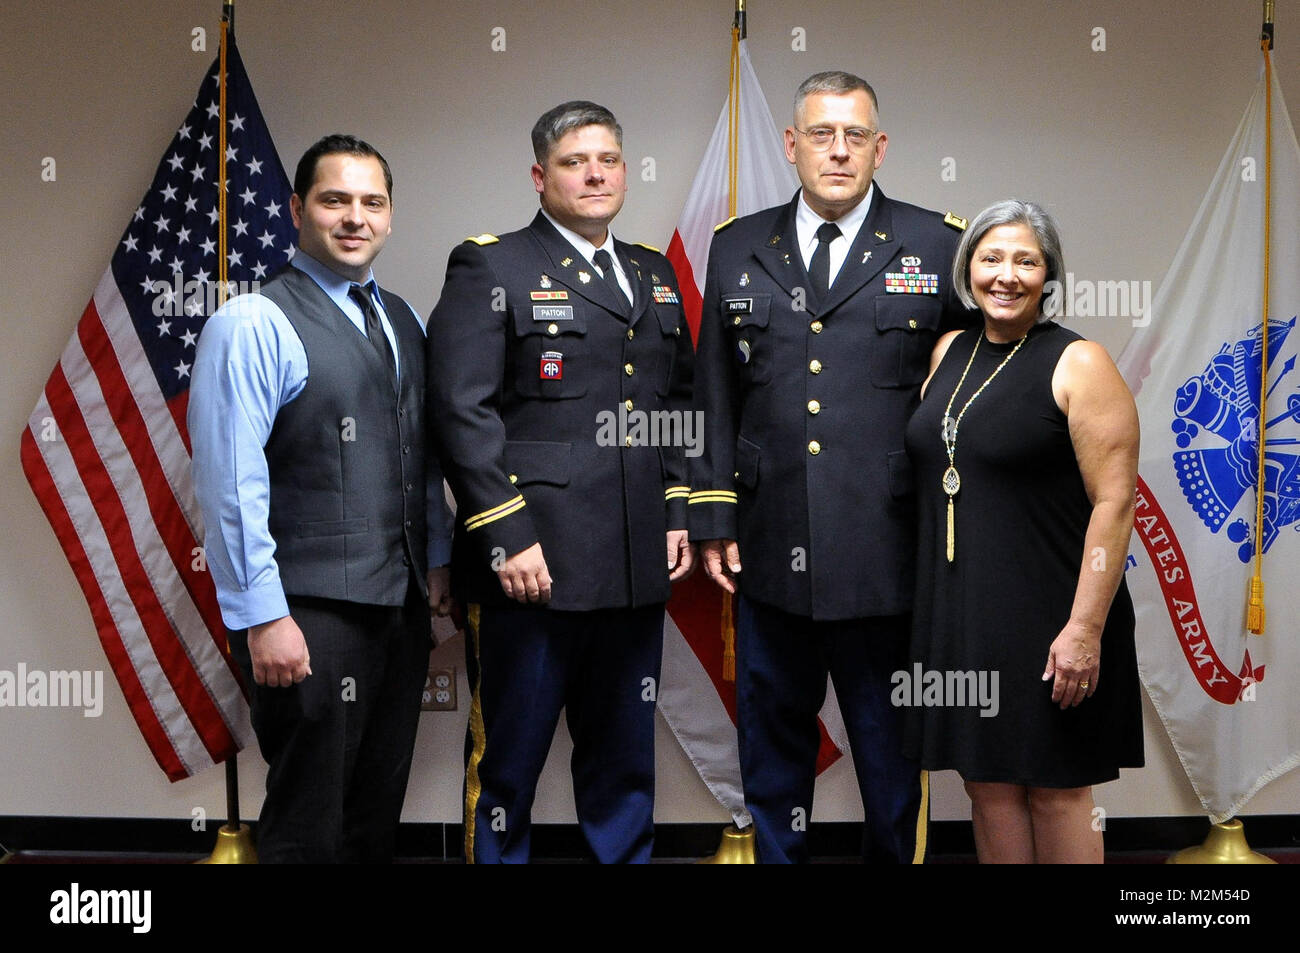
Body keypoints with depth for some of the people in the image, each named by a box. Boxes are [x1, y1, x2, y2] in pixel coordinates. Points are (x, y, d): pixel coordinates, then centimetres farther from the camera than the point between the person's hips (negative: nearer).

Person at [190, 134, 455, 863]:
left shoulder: (403, 323, 13)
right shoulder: (252, 325, -12)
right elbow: (230, 482, -17)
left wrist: (439, 560, 12)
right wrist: (263, 617, -19)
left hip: (402, 604, 7)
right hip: (310, 615, -7)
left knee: (378, 816, 18)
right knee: (309, 828, 3)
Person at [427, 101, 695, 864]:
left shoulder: (657, 274, 17)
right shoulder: (490, 268, -3)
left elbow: (680, 403, 22)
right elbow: (463, 411, -11)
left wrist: (679, 512, 11)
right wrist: (505, 537, -17)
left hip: (637, 569, 6)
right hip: (534, 563, -6)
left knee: (626, 763, 14)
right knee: (507, 762, 3)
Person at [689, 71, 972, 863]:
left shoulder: (939, 248, 1)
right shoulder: (738, 249, 9)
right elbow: (715, 397, 10)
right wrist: (715, 517, 5)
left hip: (887, 554, -2)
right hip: (772, 554, 3)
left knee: (891, 758, 9)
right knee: (773, 750, 15)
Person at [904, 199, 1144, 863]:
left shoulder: (1078, 364, -9)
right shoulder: (949, 351, 10)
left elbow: (1114, 502, -14)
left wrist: (1085, 628, -19)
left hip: (1045, 621, -6)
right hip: (959, 611, 6)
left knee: (1056, 790, 4)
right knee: (987, 782, 12)